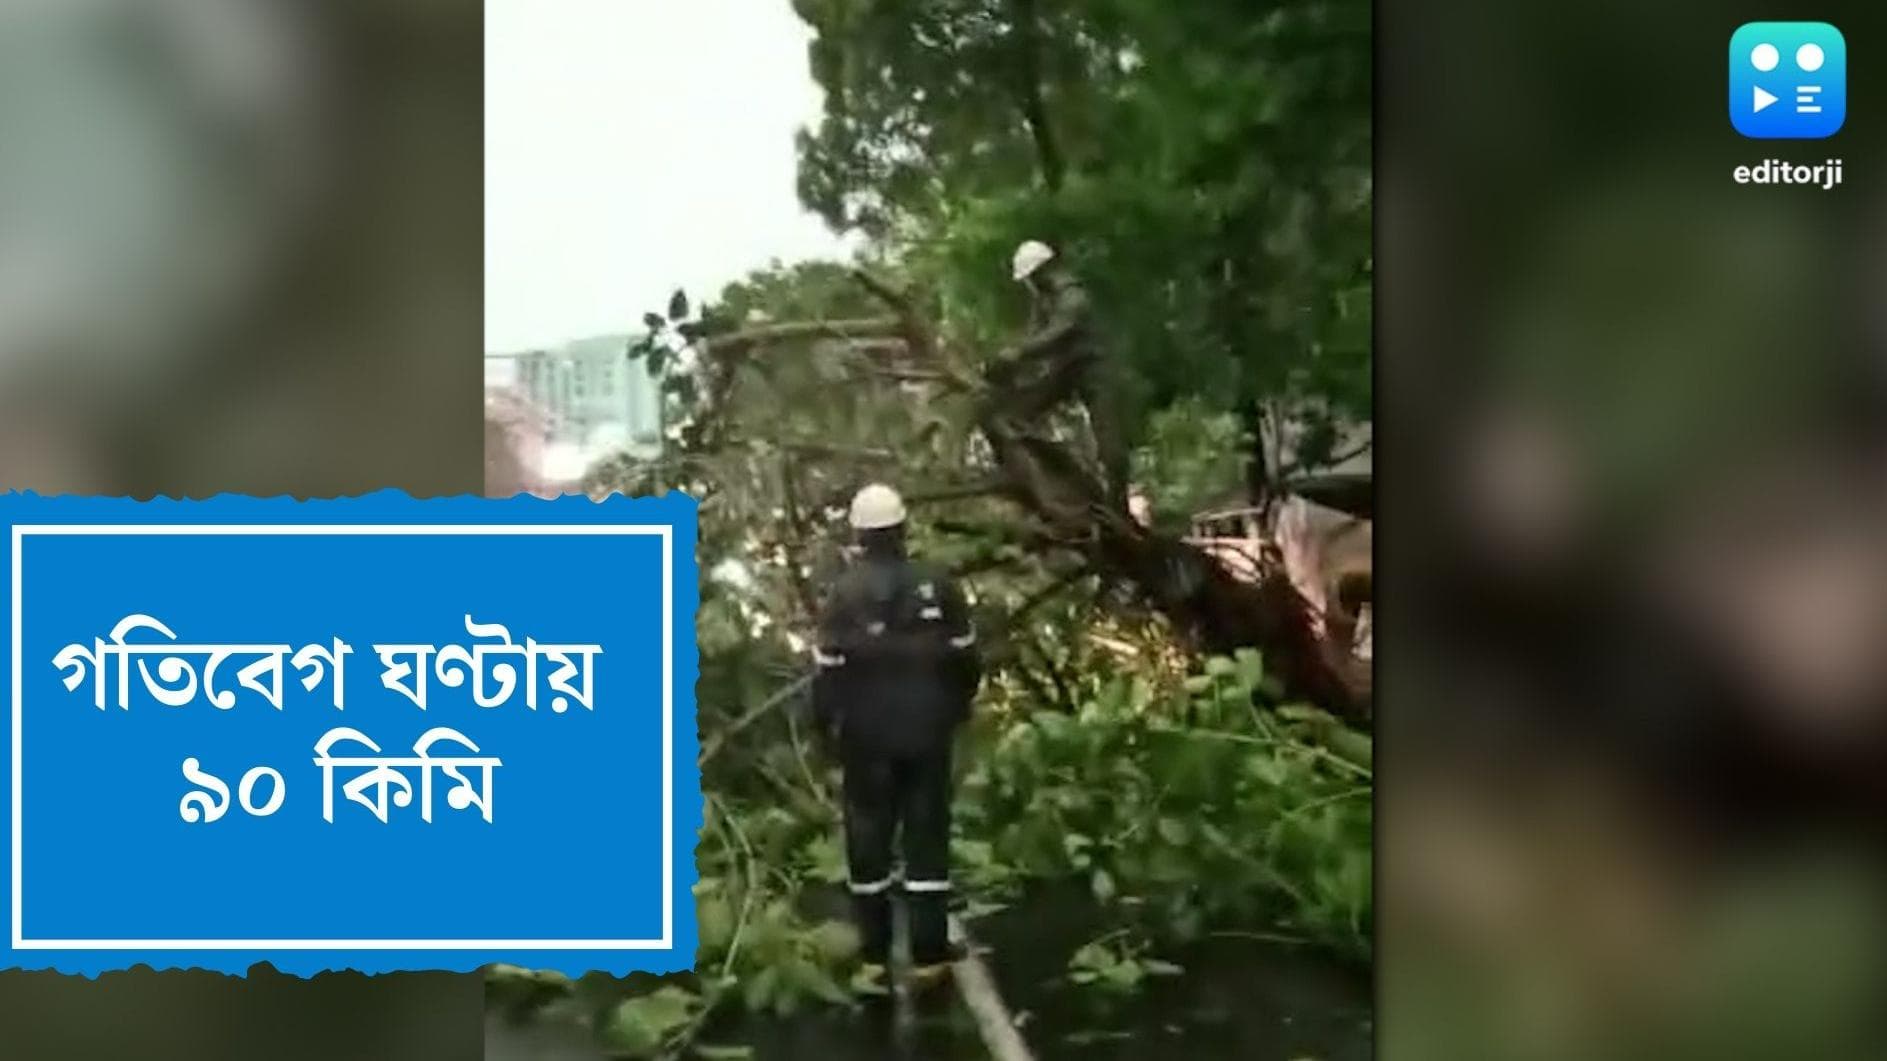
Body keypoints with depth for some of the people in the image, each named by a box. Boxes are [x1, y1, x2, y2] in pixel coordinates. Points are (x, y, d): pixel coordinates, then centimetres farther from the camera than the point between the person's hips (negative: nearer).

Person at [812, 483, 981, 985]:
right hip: (927, 730, 1)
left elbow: (828, 668, -9)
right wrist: (957, 706, 19)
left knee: (868, 835, 9)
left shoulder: (845, 593, -11)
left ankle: (875, 952, 15)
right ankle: (929, 952, 9)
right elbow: (965, 657, 3)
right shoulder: (937, 585, -4)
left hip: (866, 735, -1)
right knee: (928, 834, 7)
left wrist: (826, 722, 6)